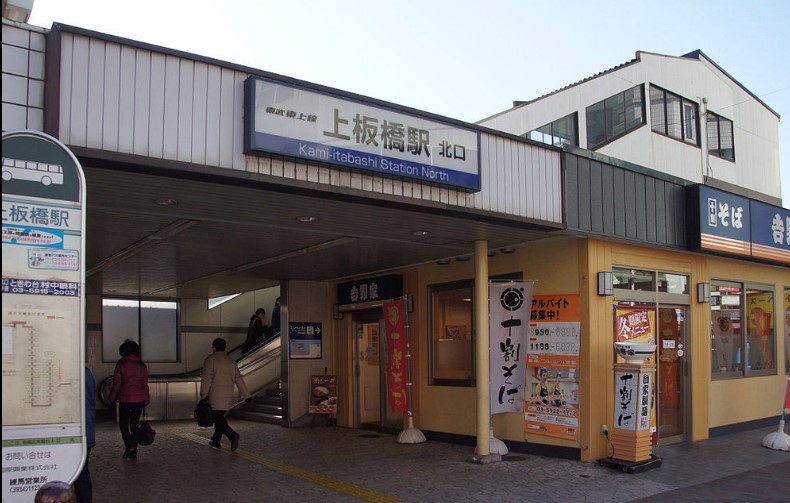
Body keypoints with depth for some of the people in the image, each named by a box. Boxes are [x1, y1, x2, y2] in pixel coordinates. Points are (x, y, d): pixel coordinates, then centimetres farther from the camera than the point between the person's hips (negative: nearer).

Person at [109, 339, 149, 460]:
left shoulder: (121, 364, -6)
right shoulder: (142, 365, 5)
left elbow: (116, 383, -4)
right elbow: (145, 384, 7)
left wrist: (112, 398, 8)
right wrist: (146, 399, 15)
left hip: (125, 399, -3)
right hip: (139, 399, 3)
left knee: (123, 423, 9)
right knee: (135, 423, 11)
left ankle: (129, 446, -8)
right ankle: (134, 451, 11)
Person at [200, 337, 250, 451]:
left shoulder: (211, 359, -4)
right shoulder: (231, 361, 13)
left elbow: (207, 377, -12)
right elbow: (239, 379, 10)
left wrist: (204, 394, -9)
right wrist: (246, 395, 10)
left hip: (215, 395, -6)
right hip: (228, 395, 6)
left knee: (218, 419, -7)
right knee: (220, 417, 19)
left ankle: (233, 435, -26)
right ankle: (216, 441, 26)